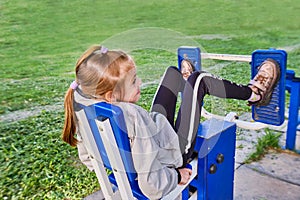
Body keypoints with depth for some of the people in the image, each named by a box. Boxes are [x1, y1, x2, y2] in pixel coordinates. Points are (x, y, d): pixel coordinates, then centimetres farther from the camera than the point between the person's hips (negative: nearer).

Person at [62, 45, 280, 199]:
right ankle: (253, 94, 26)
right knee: (198, 79, 0)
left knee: (173, 72, 13)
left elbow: (88, 158, 1)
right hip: (175, 155, -6)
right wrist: (177, 176, -17)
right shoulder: (134, 117, -41)